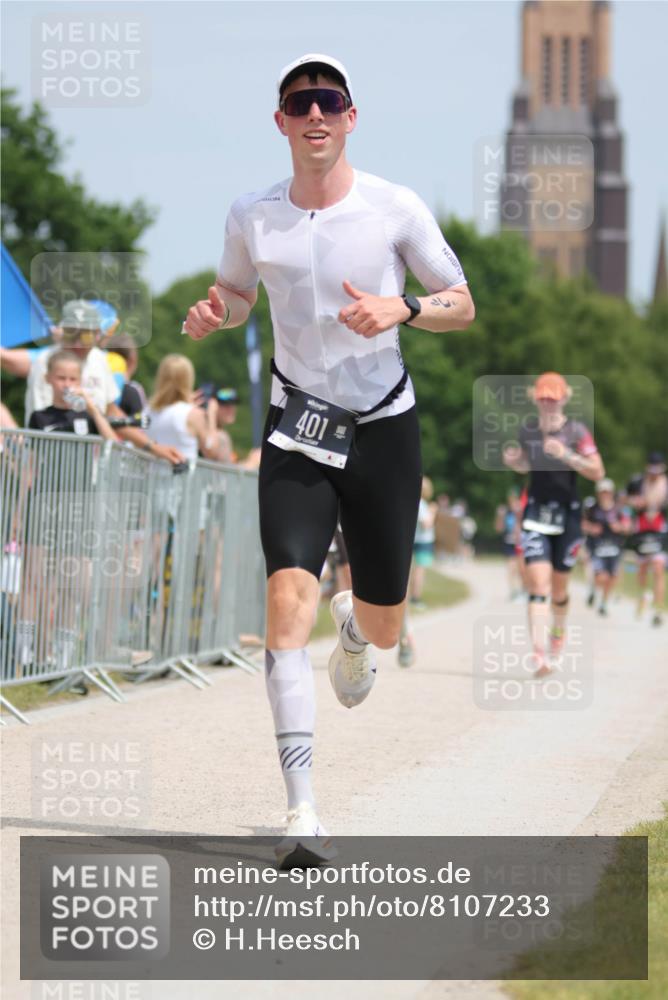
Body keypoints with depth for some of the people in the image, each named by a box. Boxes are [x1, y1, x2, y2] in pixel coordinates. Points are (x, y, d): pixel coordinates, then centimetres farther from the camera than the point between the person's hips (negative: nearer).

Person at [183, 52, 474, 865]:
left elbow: (463, 306, 1)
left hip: (384, 425, 0)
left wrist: (400, 309, -20)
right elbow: (235, 296, 17)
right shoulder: (251, 217, 0)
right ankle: (302, 812, -22)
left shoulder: (396, 209, -6)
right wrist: (209, 315, -7)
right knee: (288, 596, -20)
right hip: (297, 430, 0)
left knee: (385, 627, 8)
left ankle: (354, 626, 51)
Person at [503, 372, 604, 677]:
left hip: (566, 515, -1)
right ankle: (540, 653, -23)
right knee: (538, 583, -15)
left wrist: (566, 454, -25)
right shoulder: (527, 430, 4)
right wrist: (513, 461, -2)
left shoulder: (576, 431, -6)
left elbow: (597, 472, -13)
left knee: (558, 587, 12)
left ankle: (559, 630, 43)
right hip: (536, 514, 1)